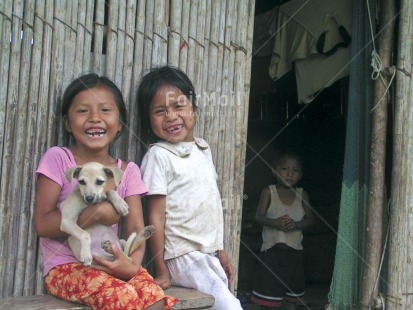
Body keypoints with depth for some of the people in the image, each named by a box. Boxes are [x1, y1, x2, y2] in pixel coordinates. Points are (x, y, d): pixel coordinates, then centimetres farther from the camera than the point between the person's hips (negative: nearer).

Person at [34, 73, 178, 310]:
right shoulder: (57, 159, -5)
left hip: (112, 263, 3)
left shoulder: (128, 171, 4)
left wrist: (133, 264, -22)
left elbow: (136, 228, -2)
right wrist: (95, 214, -21)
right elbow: (42, 224, -10)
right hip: (66, 266, -3)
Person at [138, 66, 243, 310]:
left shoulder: (203, 148, 9)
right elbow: (156, 217, -12)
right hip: (184, 257, -6)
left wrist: (220, 250, 16)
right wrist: (162, 271, -11)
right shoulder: (159, 155, -12)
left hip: (210, 254, 7)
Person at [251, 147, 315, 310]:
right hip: (271, 249, -2)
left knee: (293, 291, 13)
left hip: (294, 250, 3)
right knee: (267, 291, 5)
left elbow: (310, 219, 1)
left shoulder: (302, 195, 3)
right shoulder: (268, 192, -3)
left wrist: (297, 224, -20)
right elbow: (259, 216, -9)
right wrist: (275, 222, -27)